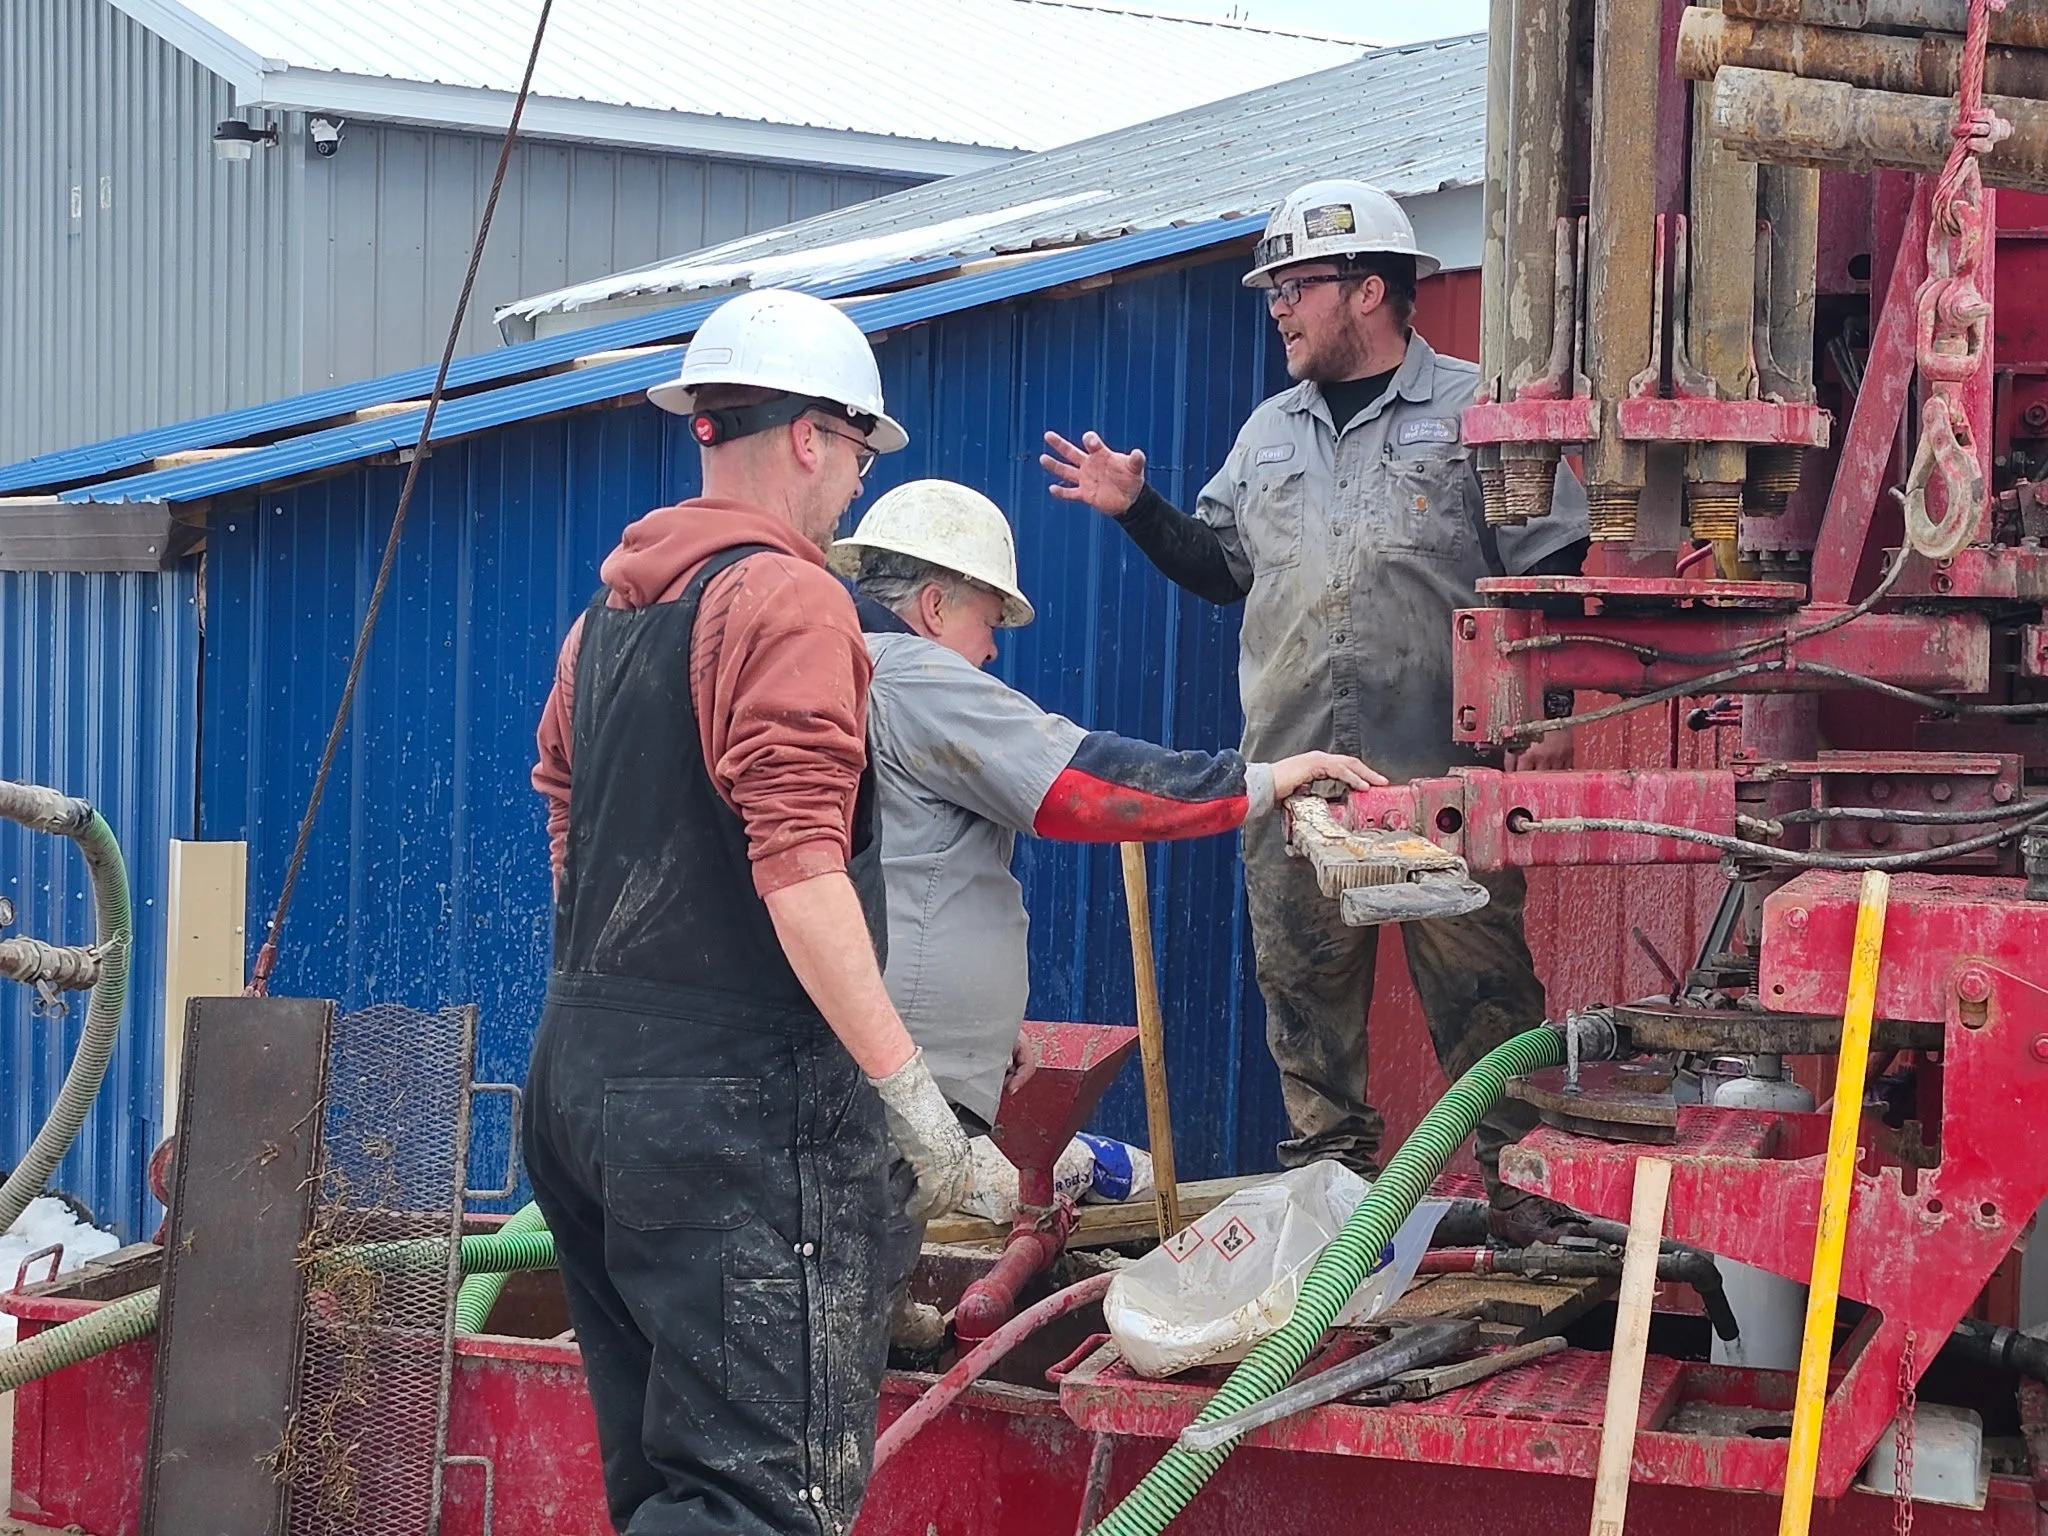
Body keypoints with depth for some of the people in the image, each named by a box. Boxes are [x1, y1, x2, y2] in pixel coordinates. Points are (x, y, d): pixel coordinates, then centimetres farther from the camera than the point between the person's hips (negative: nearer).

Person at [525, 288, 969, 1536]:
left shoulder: (610, 611, 16)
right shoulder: (789, 600, -10)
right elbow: (799, 864, -19)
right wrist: (905, 1082, -20)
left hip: (585, 1076, 9)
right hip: (739, 1101, -9)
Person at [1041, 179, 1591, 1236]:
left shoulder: (1476, 410, 1)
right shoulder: (1272, 430, 19)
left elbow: (1552, 572, -3)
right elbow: (1219, 566, 25)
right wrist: (1138, 509, 11)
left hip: (1441, 775, -5)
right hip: (1290, 773, 6)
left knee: (1479, 989, -6)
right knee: (1303, 988, 9)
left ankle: (1520, 1190, 0)